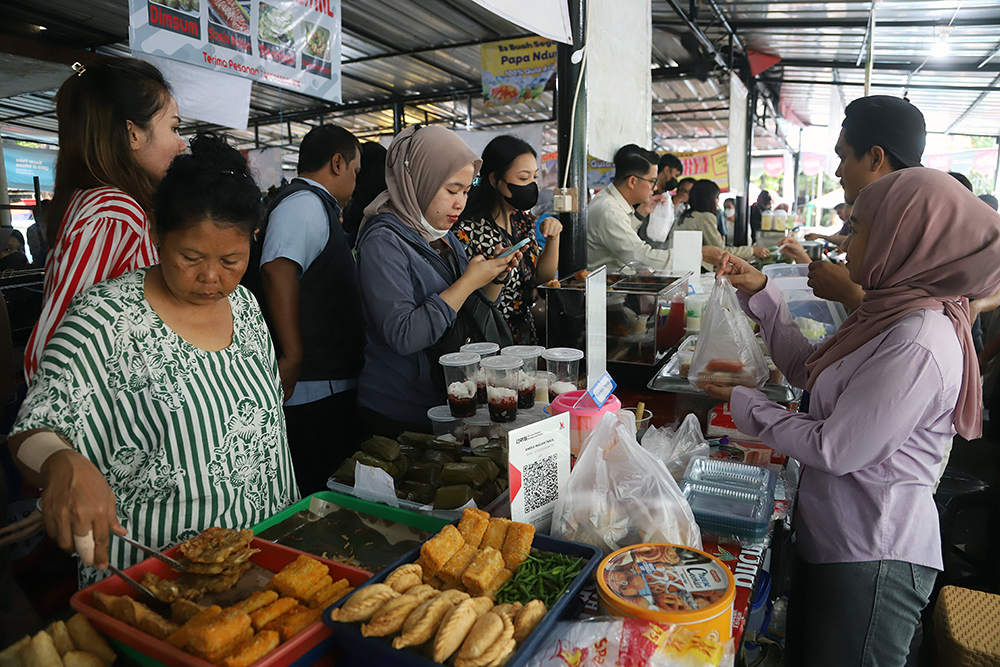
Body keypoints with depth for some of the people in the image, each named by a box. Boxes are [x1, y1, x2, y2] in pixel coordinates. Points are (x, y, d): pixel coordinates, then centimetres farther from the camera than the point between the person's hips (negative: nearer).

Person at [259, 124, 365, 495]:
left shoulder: (314, 205, 21)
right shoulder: (306, 203, -13)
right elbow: (278, 269, -29)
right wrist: (292, 356, -29)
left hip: (331, 386, 10)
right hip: (317, 393, -10)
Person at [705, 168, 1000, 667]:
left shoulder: (918, 346, -26)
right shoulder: (891, 314, 4)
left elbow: (835, 451, -24)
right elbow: (808, 370, 12)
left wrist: (745, 406, -12)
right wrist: (759, 293, 8)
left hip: (873, 557, -9)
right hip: (833, 533, 9)